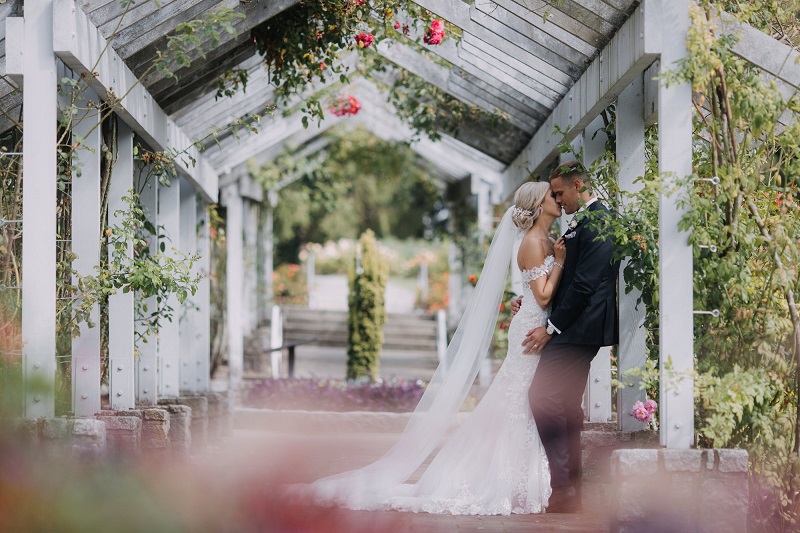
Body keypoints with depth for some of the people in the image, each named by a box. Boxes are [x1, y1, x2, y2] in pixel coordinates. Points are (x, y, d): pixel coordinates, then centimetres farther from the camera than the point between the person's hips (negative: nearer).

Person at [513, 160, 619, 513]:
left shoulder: (596, 222, -14)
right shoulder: (581, 222, 18)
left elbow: (584, 284, -19)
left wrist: (551, 328, -16)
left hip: (579, 327, -11)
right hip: (579, 329, 11)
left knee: (542, 395, -14)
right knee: (567, 404, 12)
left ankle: (563, 485, -15)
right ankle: (571, 487, 17)